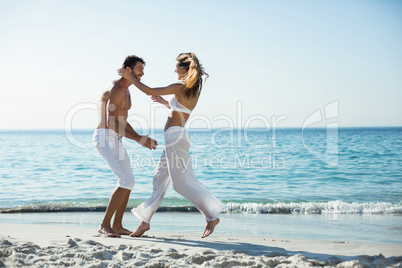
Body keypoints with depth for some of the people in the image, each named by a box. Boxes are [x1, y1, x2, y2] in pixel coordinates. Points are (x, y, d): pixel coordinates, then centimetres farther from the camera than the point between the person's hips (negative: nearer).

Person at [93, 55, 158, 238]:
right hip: (105, 138, -11)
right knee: (126, 181, -16)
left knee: (127, 182, 11)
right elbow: (111, 123, -23)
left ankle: (117, 225, 16)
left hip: (115, 141, 11)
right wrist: (138, 139, -20)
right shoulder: (116, 89, -16)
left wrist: (140, 139, 13)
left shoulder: (125, 91, 19)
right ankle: (104, 225, -11)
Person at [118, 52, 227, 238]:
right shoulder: (195, 90, 13)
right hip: (177, 137, 9)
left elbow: (149, 91, -8)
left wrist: (130, 77, 4)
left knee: (182, 182, -6)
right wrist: (165, 102, 33)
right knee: (160, 179, 12)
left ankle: (212, 216, -2)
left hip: (175, 136, -9)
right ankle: (145, 220, 19)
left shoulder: (180, 87, -12)